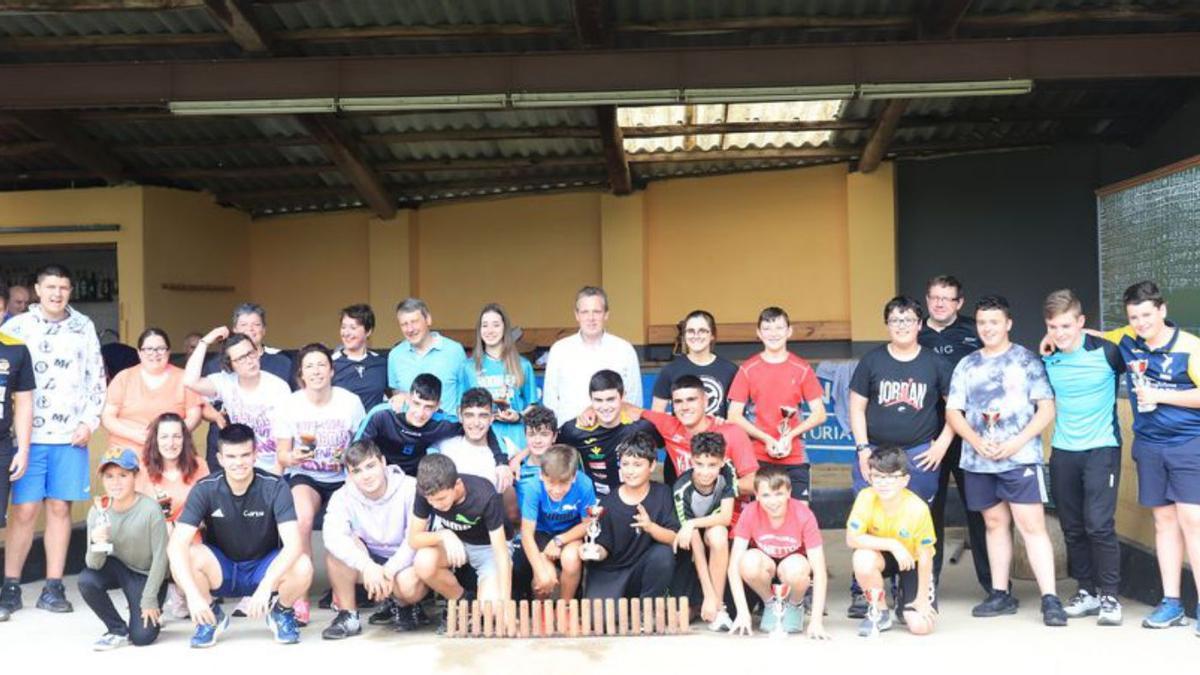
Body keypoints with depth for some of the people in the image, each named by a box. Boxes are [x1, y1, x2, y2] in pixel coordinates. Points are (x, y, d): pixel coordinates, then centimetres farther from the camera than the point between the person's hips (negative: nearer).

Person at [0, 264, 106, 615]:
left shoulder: (83, 327, 8)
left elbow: (97, 378, 10)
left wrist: (89, 421, 0)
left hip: (70, 436, 1)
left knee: (60, 508, 4)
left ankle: (53, 587, 11)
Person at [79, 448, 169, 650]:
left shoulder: (150, 509, -27)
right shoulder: (98, 512, -16)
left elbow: (160, 557, -18)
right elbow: (95, 565, -16)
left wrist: (149, 600, -14)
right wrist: (96, 544, -39)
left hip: (147, 575, -3)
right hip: (117, 567, 4)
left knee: (142, 636, -14)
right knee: (86, 580, -28)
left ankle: (154, 612, 23)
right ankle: (118, 631, -4)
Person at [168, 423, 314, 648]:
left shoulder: (275, 487, -20)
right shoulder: (205, 489, -17)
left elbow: (293, 544, -29)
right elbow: (176, 545, -26)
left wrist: (266, 586, -43)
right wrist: (193, 595, -38)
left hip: (264, 568, -1)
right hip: (220, 569, 1)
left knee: (302, 567, -33)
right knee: (185, 558, -30)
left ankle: (281, 613, 3)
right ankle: (212, 616, 0)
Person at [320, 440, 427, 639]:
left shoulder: (410, 488, -17)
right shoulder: (343, 497, -11)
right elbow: (332, 536, -29)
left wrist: (389, 570, -32)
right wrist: (367, 566, -42)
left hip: (402, 562, -2)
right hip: (367, 561, 2)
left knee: (409, 585, -36)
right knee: (338, 547, -27)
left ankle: (402, 605, 4)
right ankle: (348, 616, -12)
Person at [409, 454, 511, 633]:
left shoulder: (485, 496, -33)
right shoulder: (426, 492, -23)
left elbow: (501, 553, -29)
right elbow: (414, 539, -16)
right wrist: (443, 535, -36)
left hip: (488, 547, -3)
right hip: (454, 542, 3)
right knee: (424, 562, -30)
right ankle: (461, 602, -2)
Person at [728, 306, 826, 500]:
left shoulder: (802, 369, 4)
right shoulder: (747, 369, 2)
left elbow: (819, 414, 5)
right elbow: (734, 416, 0)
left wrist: (791, 435, -10)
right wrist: (766, 439, -11)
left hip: (794, 458, 1)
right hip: (758, 458, -1)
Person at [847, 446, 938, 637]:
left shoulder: (918, 508, -29)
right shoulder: (866, 497, -25)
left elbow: (925, 556, -19)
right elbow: (852, 538, -28)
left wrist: (922, 598, -13)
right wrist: (891, 544, -35)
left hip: (912, 561, -1)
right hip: (883, 555, 1)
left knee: (921, 626, -15)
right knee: (862, 559, -35)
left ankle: (905, 602, 22)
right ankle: (879, 613, -7)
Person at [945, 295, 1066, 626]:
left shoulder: (1027, 360, 2)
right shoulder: (966, 365, 12)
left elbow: (1046, 409, -3)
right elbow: (953, 412, 8)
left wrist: (1015, 443, -13)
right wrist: (977, 441, -9)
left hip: (1020, 458, -4)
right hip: (978, 460, 4)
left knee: (1031, 525, -9)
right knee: (995, 523, 11)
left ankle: (1050, 599, -7)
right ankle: (1000, 594, 18)